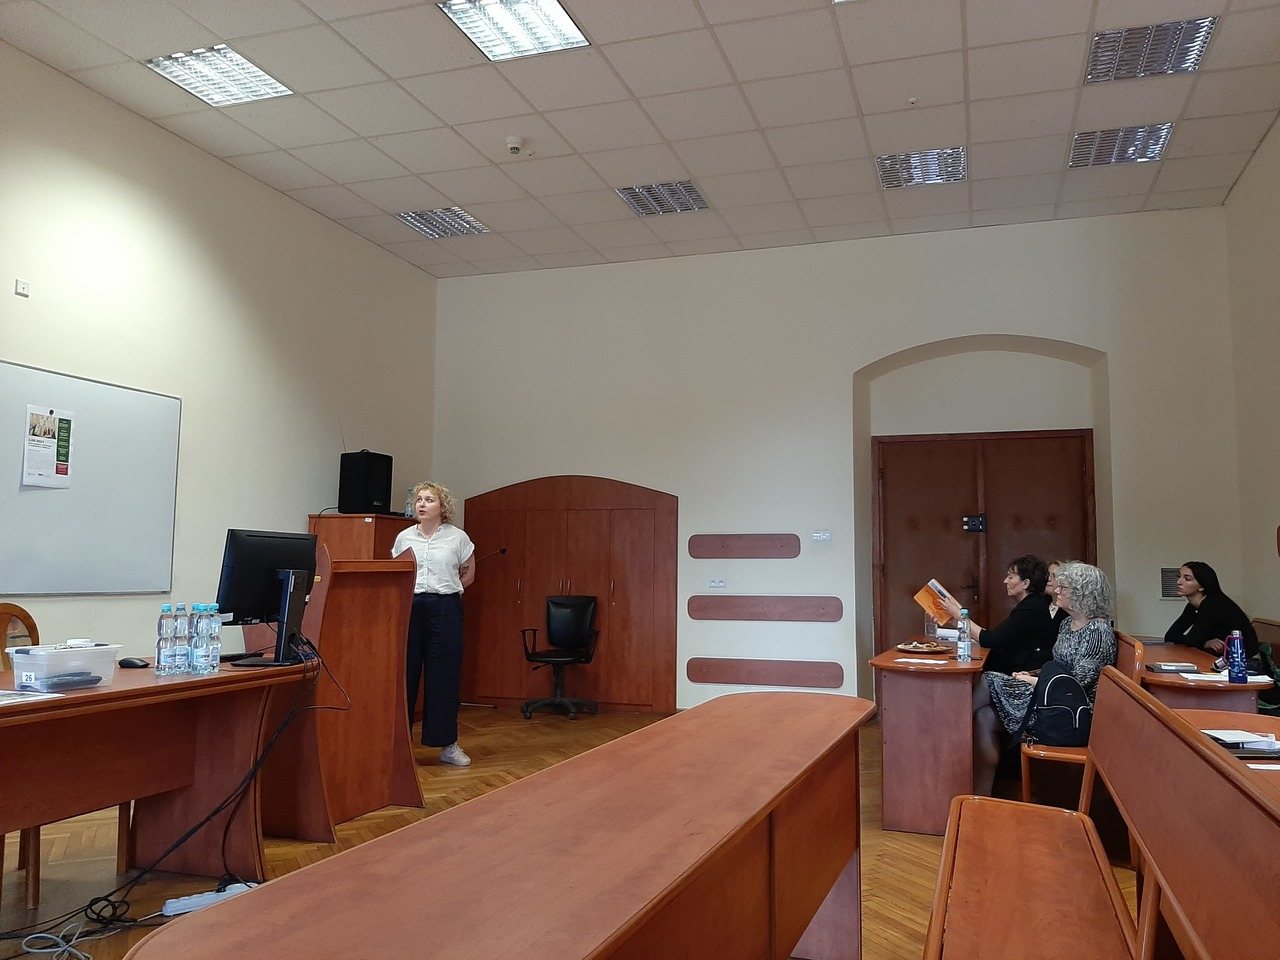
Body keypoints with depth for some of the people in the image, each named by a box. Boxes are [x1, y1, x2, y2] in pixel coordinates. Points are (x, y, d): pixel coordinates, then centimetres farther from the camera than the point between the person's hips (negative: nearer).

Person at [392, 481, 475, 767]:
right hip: (408, 608, 2)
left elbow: (469, 573, 14)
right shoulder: (404, 537, 6)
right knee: (404, 674, 3)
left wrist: (448, 590, 7)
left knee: (444, 677, 1)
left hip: (445, 609, -1)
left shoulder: (458, 537, 1)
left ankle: (447, 744, 12)